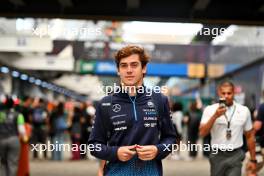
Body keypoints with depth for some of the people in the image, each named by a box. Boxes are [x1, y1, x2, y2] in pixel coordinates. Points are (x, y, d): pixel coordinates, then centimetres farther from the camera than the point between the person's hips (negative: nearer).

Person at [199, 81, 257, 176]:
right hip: (217, 156, 1)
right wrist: (215, 116, -24)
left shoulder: (244, 111, 0)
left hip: (235, 156, -1)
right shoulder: (210, 110, -3)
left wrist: (253, 159, 9)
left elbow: (250, 136, 8)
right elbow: (202, 133, -14)